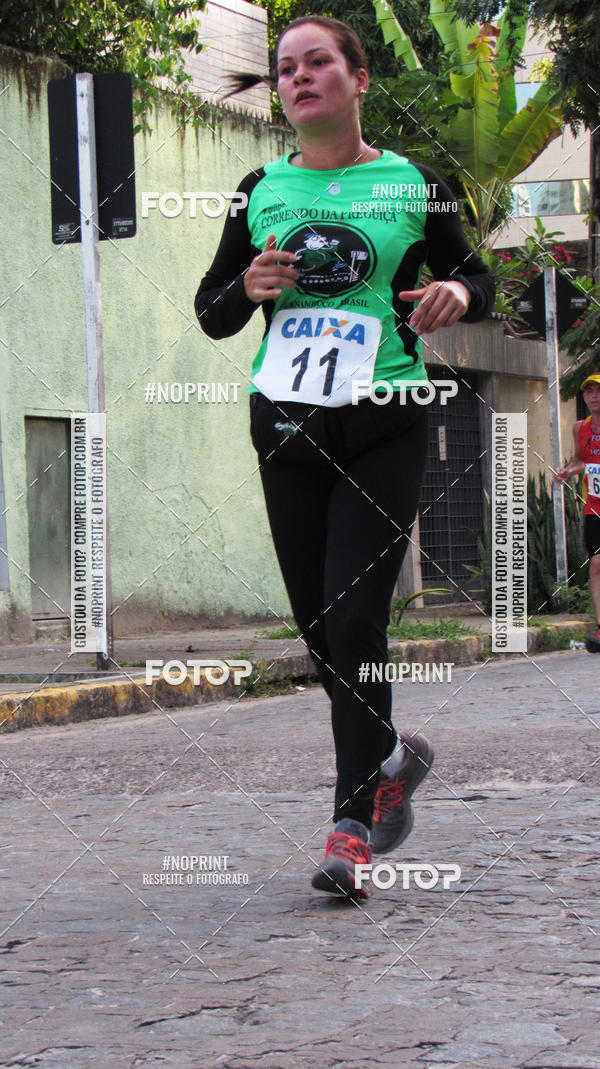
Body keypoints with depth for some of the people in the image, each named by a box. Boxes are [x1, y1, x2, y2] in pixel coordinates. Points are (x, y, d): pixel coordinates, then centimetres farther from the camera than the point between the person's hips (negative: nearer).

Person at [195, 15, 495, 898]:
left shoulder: (413, 186, 2)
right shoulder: (262, 191, 8)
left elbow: (475, 276, 14)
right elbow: (211, 313, 13)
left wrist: (459, 294, -10)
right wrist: (249, 287, -9)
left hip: (384, 426, -3)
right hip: (287, 427, 3)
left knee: (355, 622, -14)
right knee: (318, 628, 7)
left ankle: (354, 826, -9)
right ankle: (393, 756, 33)